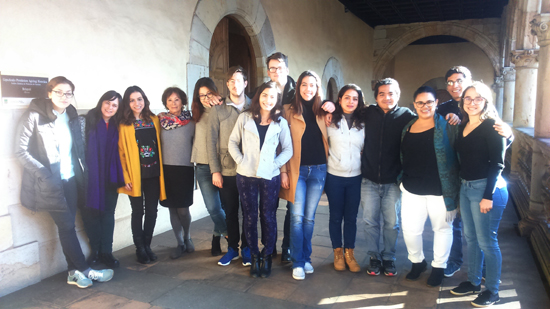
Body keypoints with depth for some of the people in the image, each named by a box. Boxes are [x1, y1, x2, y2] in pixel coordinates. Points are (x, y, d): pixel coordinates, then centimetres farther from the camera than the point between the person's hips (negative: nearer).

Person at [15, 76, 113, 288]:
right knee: (66, 226, -2)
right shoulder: (34, 116, -9)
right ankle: (85, 270, 8)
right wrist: (45, 174, -17)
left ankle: (74, 272, 18)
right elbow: (21, 151, -10)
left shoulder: (72, 117, 8)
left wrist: (82, 172, 6)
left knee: (68, 226, 10)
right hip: (49, 183, -5)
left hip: (70, 180, 5)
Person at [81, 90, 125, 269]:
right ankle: (96, 251, 17)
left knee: (108, 213, 7)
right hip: (91, 175, -3)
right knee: (92, 212, 3)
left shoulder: (116, 126, 7)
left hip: (110, 177, 3)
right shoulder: (89, 121, -4)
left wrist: (121, 177, -1)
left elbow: (119, 153, 5)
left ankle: (106, 252, 15)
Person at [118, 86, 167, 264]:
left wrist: (161, 170, 6)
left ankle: (147, 246, 24)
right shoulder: (124, 125, -2)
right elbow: (121, 151, -4)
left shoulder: (154, 120, 8)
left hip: (153, 173, 3)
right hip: (135, 175, -3)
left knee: (152, 211, 8)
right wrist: (125, 177, -10)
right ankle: (140, 249, 19)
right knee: (138, 212, 6)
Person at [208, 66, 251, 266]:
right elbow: (211, 141, 1)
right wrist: (215, 170, -4)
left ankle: (246, 248, 24)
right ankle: (232, 248, 27)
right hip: (226, 171, 1)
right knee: (230, 211, 10)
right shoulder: (218, 110, 3)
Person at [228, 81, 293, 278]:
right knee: (250, 216, 7)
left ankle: (267, 256, 21)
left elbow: (288, 149, 4)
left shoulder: (281, 123, 3)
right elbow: (233, 142, 6)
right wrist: (240, 161, -5)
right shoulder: (245, 118, 3)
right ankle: (254, 256, 21)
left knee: (268, 216, 5)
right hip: (246, 175, 0)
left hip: (270, 177, 0)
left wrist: (275, 164, -7)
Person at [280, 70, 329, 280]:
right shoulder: (289, 110, 2)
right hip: (296, 169, -2)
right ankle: (297, 262, 6)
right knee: (297, 217, -3)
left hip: (318, 169, 2)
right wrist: (283, 171, -5)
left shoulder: (322, 111, 10)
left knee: (309, 217, 9)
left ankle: (306, 258, 21)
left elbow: (328, 138, 14)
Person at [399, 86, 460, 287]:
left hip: (440, 190, -3)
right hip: (412, 189, 4)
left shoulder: (447, 125, -6)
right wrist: (403, 180, 13)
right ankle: (417, 261, 32)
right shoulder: (408, 128, 8)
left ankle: (439, 267, 32)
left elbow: (458, 154, -9)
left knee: (442, 227, 13)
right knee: (410, 229, 6)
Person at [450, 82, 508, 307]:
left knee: (487, 241, 2)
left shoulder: (492, 126, -10)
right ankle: (473, 282, 31)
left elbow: (497, 163, -14)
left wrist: (488, 195, -19)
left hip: (486, 188, -7)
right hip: (465, 187, 7)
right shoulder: (463, 126, 10)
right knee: (470, 238, 16)